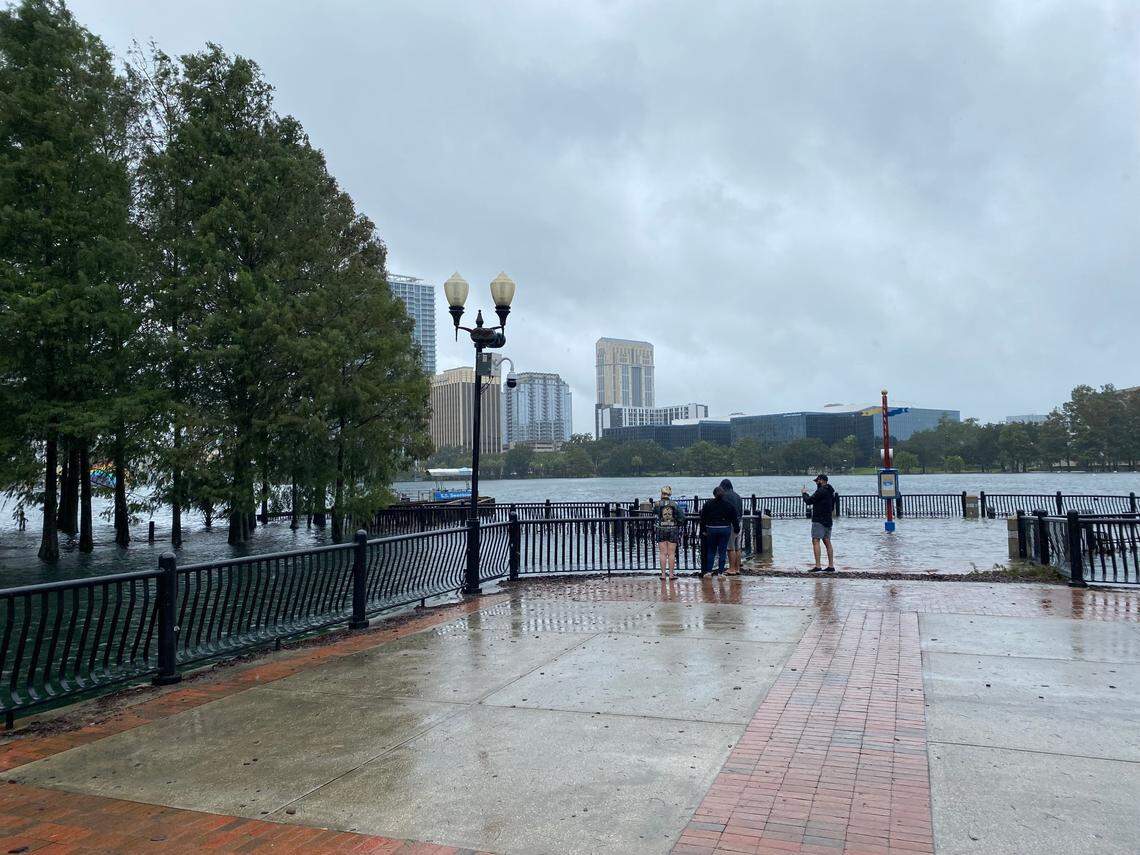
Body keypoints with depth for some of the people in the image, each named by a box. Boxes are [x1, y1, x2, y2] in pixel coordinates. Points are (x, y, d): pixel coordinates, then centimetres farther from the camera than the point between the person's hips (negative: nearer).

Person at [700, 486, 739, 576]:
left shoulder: (708, 504, 0)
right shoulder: (728, 504, -1)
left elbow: (703, 518, 3)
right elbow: (734, 518, 3)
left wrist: (704, 530, 9)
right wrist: (737, 529, 11)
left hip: (711, 529, 1)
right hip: (725, 529, -1)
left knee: (711, 551, 12)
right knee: (722, 551, 5)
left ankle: (708, 570, 10)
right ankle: (720, 571, 4)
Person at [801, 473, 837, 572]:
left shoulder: (821, 491, -14)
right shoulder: (831, 491, 16)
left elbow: (809, 501, -14)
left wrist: (804, 493, 4)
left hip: (819, 520, -10)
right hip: (828, 520, 10)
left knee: (815, 541, -9)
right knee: (827, 542, 10)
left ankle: (818, 566, -15)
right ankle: (831, 566, 10)